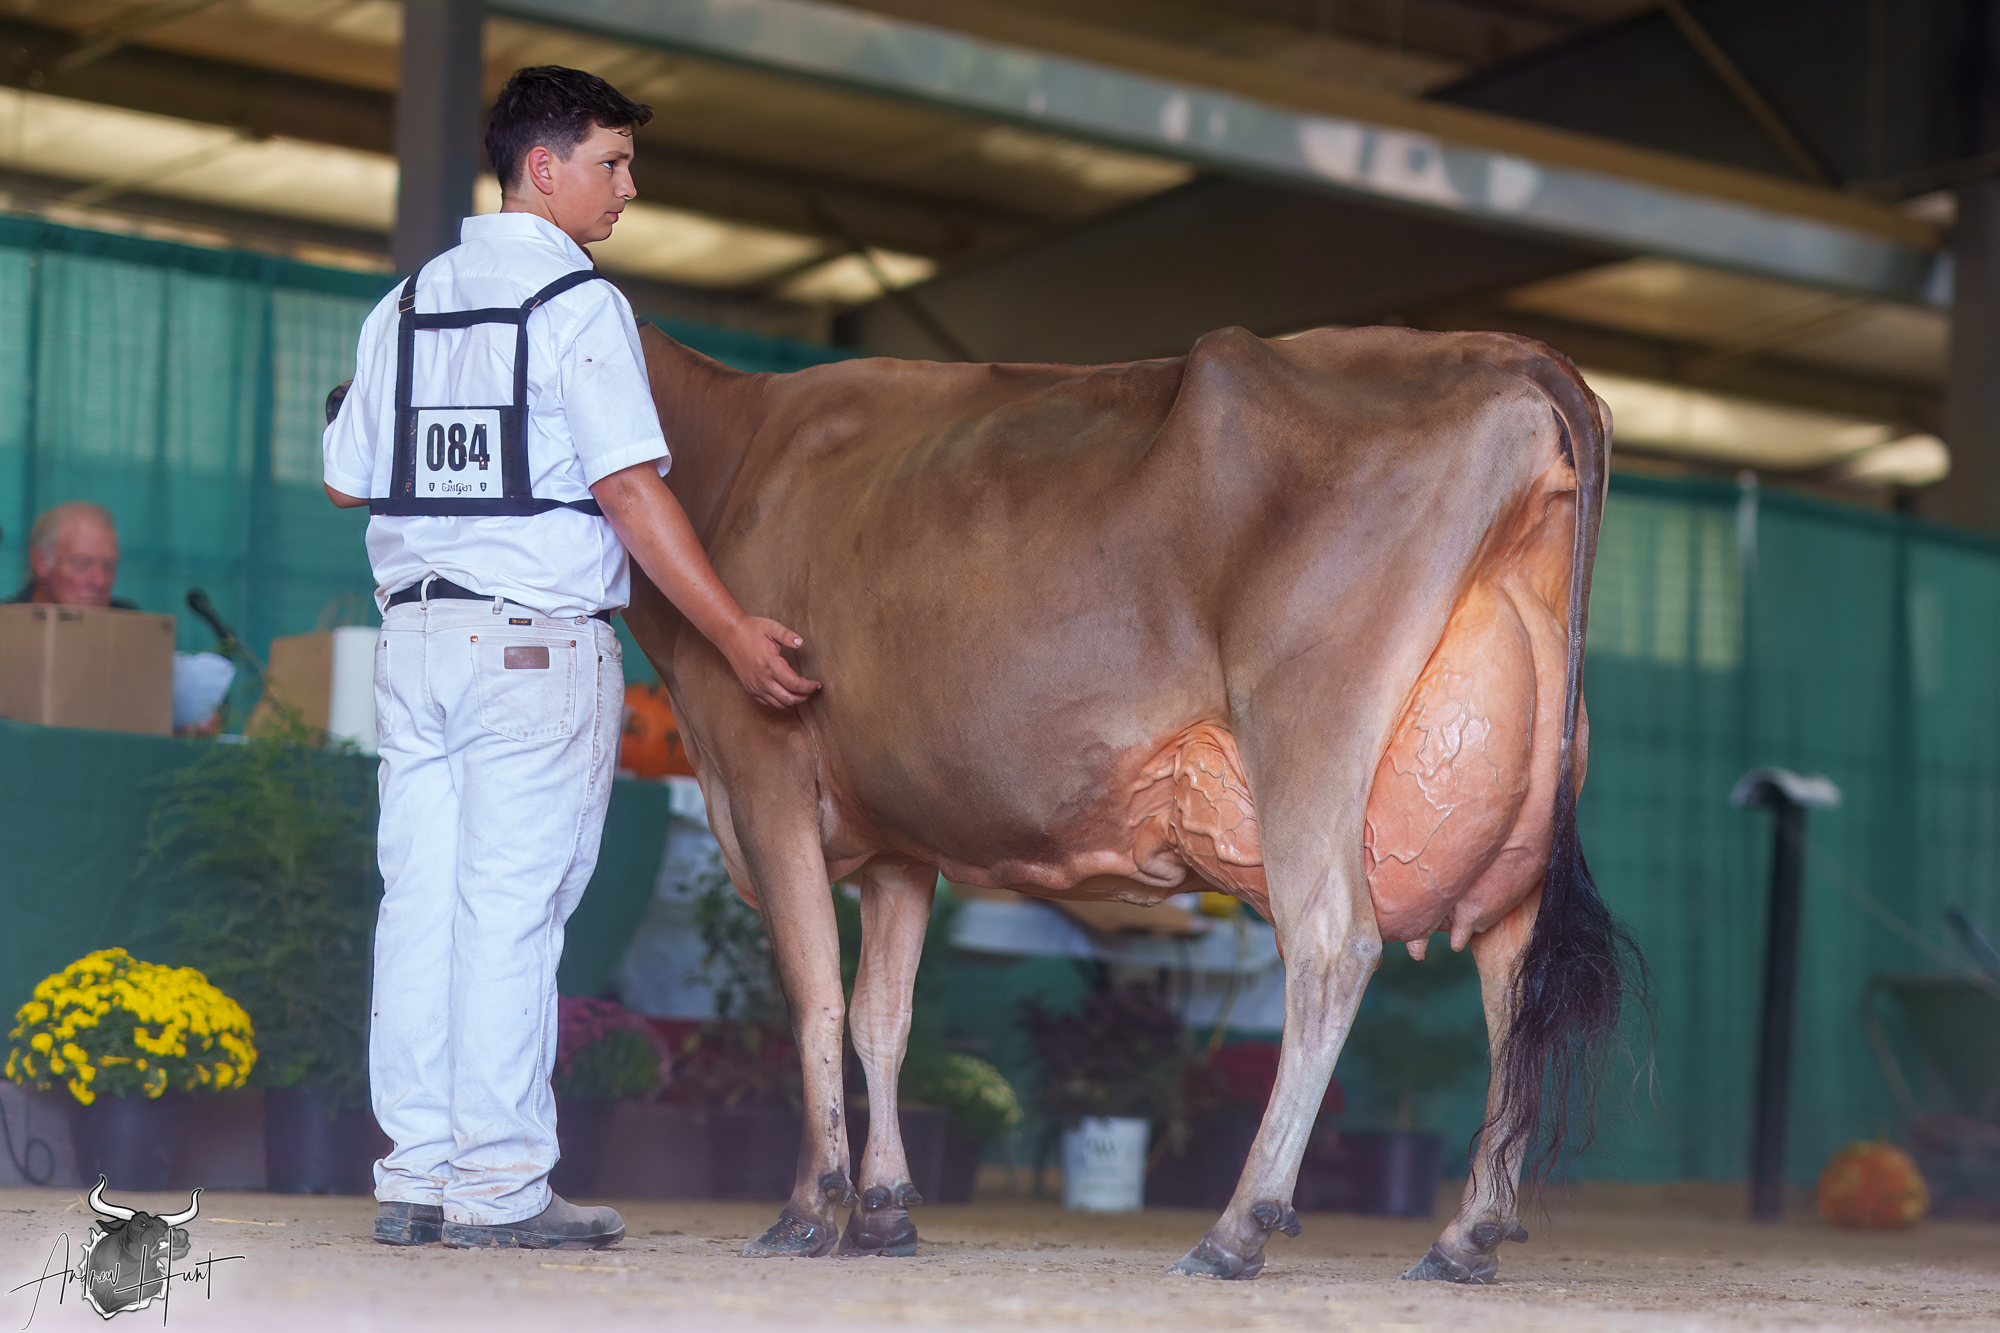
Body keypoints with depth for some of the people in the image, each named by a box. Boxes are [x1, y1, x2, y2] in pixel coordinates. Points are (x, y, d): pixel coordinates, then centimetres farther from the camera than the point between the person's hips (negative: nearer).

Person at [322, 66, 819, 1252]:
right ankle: (499, 1188, -2)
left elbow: (347, 478, 18)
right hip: (539, 640, -6)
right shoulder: (578, 303, -7)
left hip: (416, 635, 7)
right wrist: (736, 632, -13)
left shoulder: (407, 305, 14)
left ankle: (416, 1177, 10)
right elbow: (631, 490, -14)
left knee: (422, 902, 7)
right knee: (511, 909, -4)